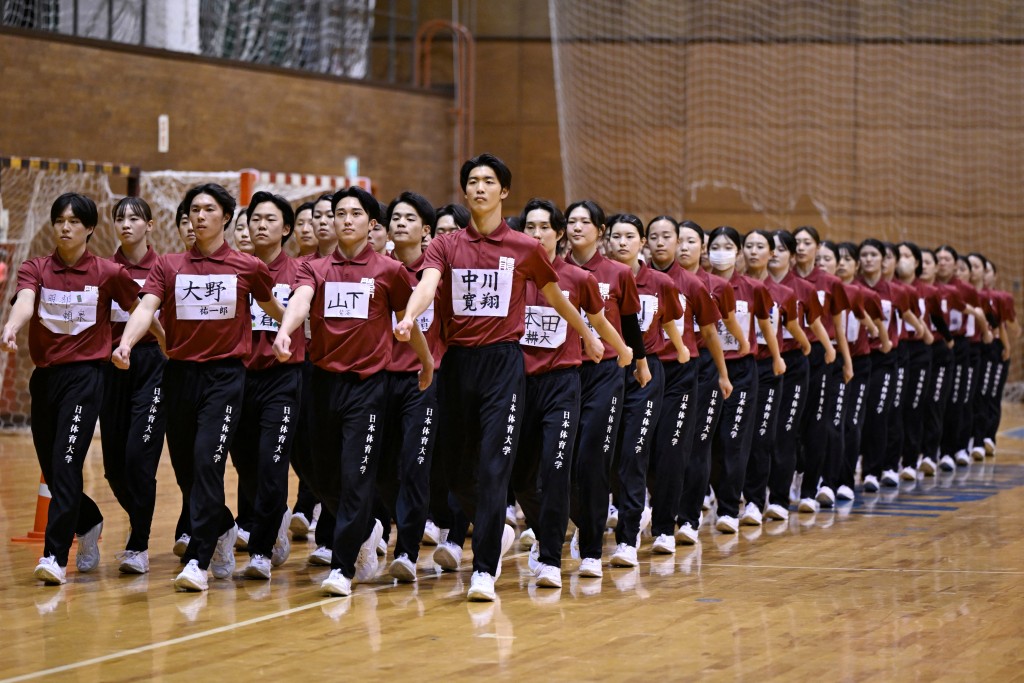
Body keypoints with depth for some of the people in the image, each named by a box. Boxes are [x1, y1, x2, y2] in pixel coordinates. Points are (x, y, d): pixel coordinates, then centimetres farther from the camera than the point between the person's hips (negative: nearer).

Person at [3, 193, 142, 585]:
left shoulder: (109, 274, -3)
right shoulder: (35, 269, 1)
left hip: (85, 376, -4)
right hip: (44, 376, 4)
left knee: (65, 464, -15)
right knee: (51, 470, 12)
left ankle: (55, 556, -16)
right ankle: (89, 524, 39)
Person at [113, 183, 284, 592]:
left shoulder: (248, 267, 2)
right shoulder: (169, 266, 5)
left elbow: (273, 309, 18)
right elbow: (147, 307, -8)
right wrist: (126, 343, -24)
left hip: (225, 376, -3)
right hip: (179, 373, 3)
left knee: (208, 461, -15)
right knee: (184, 463, 9)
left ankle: (198, 560, -14)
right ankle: (223, 530, 35)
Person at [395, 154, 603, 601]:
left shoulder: (525, 249, 4)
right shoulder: (446, 246, 5)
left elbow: (556, 297, 18)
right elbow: (428, 283, -14)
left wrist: (588, 336, 28)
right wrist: (409, 317, -34)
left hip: (503, 363, -3)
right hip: (457, 361, 3)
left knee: (494, 467, -10)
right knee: (457, 469, 9)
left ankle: (484, 571, -10)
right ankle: (497, 533, 36)